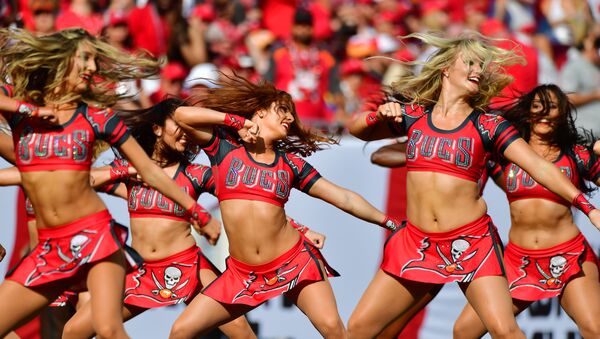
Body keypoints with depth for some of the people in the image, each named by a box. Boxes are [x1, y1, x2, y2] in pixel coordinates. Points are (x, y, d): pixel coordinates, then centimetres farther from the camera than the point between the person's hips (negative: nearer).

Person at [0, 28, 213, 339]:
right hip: (49, 247, 3)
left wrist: (196, 211, 6)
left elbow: (150, 171, 8)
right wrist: (28, 109, -13)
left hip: (94, 234, -3)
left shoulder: (96, 115, 3)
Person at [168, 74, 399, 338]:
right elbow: (182, 115, -9)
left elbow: (344, 199, 10)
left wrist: (390, 222, 6)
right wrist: (236, 120, -3)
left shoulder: (290, 163, 9)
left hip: (294, 263, 0)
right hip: (243, 274, 0)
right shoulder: (224, 147, 4)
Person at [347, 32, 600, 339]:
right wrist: (379, 116, -8)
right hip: (416, 242, 3)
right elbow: (357, 129, 15)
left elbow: (540, 167, -8)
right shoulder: (413, 116, 6)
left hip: (470, 242, -3)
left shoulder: (487, 126, -1)